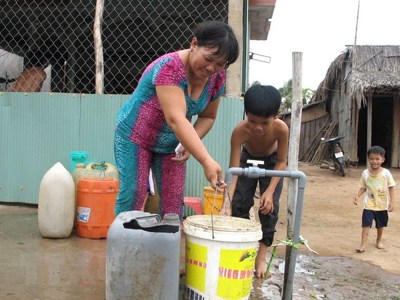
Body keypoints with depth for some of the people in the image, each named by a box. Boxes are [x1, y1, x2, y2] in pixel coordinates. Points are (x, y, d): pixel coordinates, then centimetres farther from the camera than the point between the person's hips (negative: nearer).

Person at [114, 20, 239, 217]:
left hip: (172, 145, 6)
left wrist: (190, 143, -15)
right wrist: (206, 161, -47)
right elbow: (176, 119, -40)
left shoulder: (217, 78, -9)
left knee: (174, 201, 2)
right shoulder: (170, 67, -30)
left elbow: (207, 117, 5)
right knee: (133, 196, -9)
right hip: (136, 137, -6)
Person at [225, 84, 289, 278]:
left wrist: (270, 191, -29)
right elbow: (233, 170, -38)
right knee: (239, 205, -3)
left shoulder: (281, 129, -37)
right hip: (248, 159, 1)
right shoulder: (240, 131, -39)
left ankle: (262, 256, 3)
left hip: (272, 162, 0)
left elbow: (281, 162, -21)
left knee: (269, 207, -7)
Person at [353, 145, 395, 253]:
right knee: (366, 225, -8)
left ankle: (379, 240, 42)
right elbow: (363, 188, 1)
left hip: (382, 205, 1)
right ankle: (363, 245, -5)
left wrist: (392, 202, -10)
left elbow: (391, 188, -5)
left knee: (380, 225, 18)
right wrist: (357, 196, -15)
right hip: (369, 205, 0)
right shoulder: (365, 173, -7)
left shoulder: (386, 173, -11)